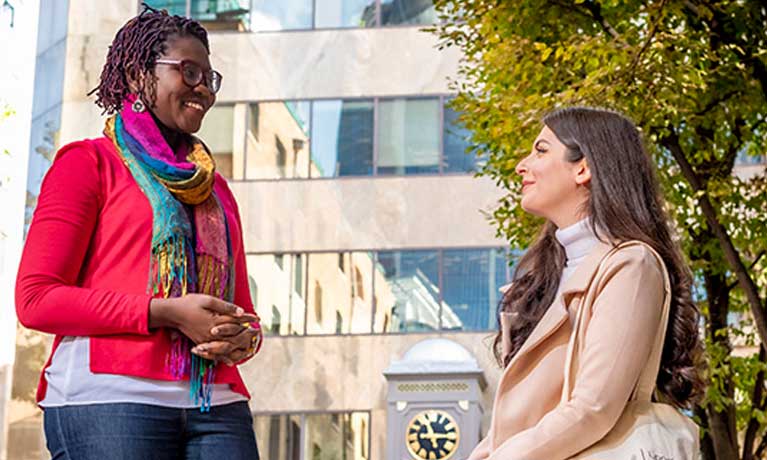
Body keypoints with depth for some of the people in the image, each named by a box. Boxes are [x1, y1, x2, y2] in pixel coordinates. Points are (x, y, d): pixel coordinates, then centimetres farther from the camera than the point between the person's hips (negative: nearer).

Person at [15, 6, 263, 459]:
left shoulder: (216, 188, 24)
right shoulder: (88, 162, 8)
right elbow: (36, 298, -3)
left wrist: (245, 337, 0)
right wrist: (165, 313, -12)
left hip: (217, 404, 5)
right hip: (109, 398, -5)